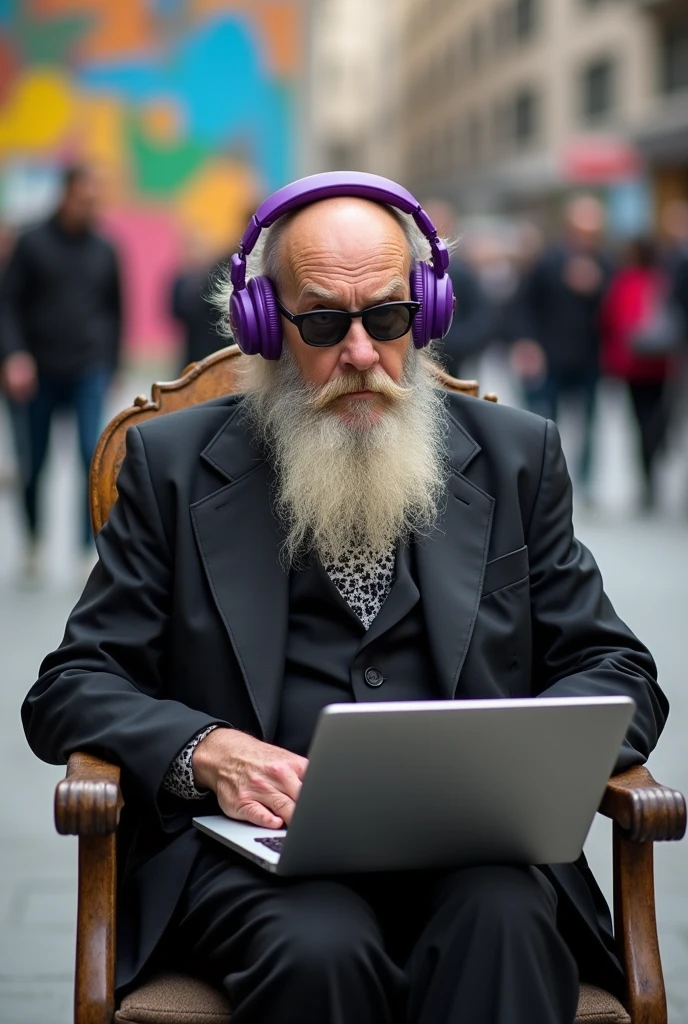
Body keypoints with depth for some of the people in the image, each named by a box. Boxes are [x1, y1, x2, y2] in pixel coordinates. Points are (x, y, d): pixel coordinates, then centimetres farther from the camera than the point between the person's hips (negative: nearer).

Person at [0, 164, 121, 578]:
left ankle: (90, 548, -11)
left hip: (89, 373, 1)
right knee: (36, 463, 8)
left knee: (94, 454, -15)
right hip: (40, 373, -1)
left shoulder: (105, 251, 5)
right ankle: (35, 542, 29)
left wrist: (109, 365, 14)